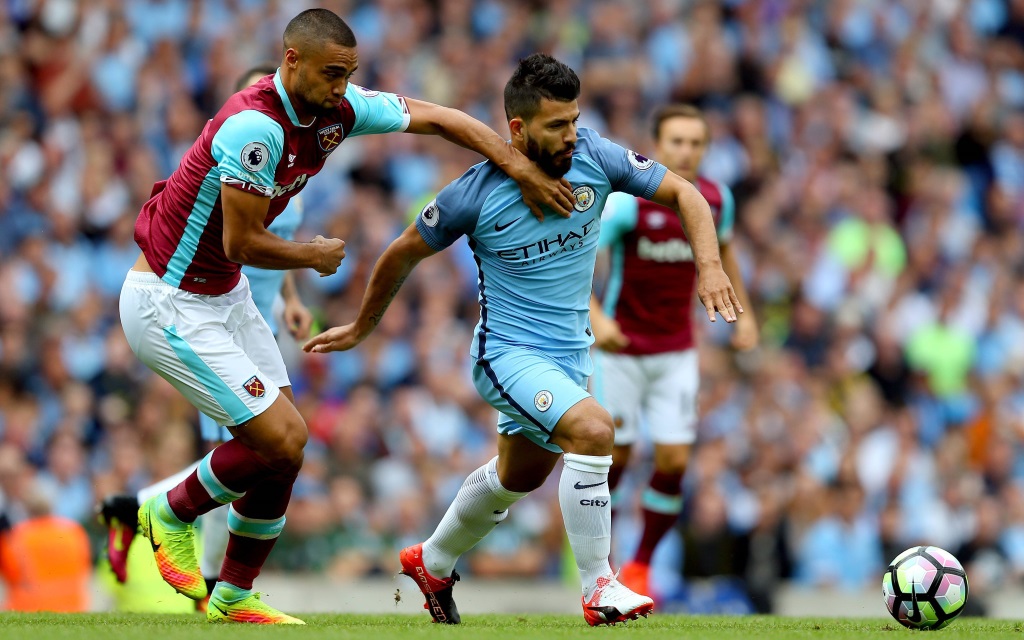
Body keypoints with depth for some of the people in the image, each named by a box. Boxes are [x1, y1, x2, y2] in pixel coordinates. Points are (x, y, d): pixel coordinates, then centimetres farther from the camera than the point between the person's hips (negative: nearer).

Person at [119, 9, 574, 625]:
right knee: (282, 438, -13)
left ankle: (234, 597, 20)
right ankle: (172, 515, 11)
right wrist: (316, 255, -9)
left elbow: (438, 118, 5)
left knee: (281, 444, 8)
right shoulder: (255, 125, -29)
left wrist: (523, 168, -2)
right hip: (171, 305, -9)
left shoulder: (338, 108, -4)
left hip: (226, 296, 9)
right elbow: (241, 242, -26)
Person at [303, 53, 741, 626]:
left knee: (519, 477, 24)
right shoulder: (477, 193, -20)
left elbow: (683, 194, -3)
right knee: (592, 429, -30)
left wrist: (710, 266, -20)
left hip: (571, 354, 6)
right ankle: (599, 590, -22)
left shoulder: (596, 158, -11)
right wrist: (362, 328, 9)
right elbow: (405, 253, -3)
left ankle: (433, 564, 50)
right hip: (508, 352, -6)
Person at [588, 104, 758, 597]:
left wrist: (743, 312, 13)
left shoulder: (716, 199, -5)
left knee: (674, 462, -5)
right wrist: (596, 317, -35)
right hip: (621, 346, -3)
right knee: (614, 458, 0)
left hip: (676, 351, 3)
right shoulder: (629, 199, -20)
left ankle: (641, 566, 15)